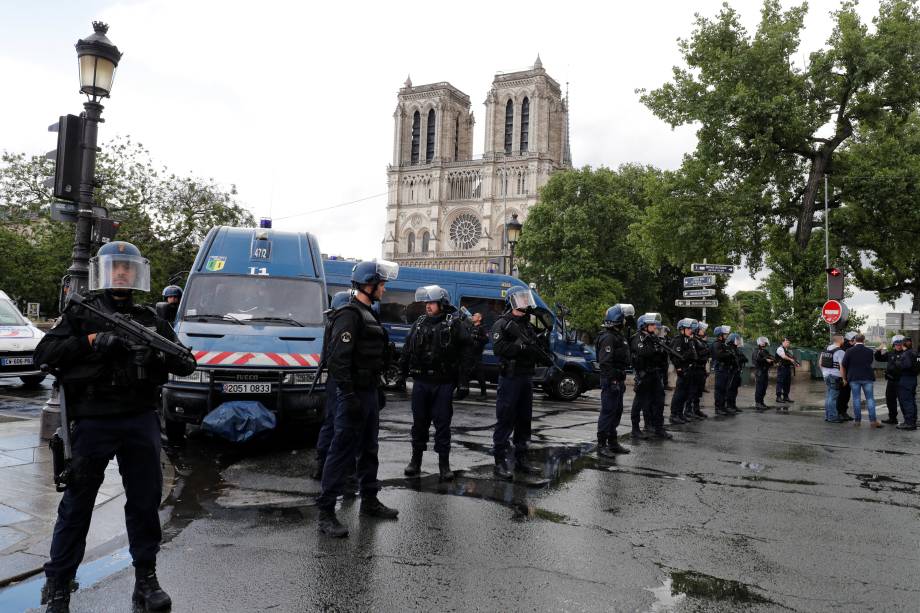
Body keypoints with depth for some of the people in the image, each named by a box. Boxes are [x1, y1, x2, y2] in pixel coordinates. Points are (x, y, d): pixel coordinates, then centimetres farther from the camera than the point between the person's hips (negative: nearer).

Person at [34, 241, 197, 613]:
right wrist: (93, 341, -18)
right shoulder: (81, 315, 5)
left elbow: (186, 365, 8)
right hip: (92, 422, -3)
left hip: (141, 421, 3)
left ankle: (146, 580, 22)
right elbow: (44, 354, -7)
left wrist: (164, 355, -14)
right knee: (77, 504, 6)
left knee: (146, 501, 8)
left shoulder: (151, 320, 12)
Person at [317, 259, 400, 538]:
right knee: (342, 452, -6)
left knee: (368, 450, 18)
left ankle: (369, 500, 31)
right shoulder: (349, 315, -16)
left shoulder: (368, 315, 16)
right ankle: (326, 512, 0)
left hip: (370, 392, 10)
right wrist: (349, 396, -26)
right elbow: (338, 360, -23)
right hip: (354, 395, -10)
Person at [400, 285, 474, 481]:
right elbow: (407, 349, 19)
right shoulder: (419, 323, 11)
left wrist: (463, 382, -13)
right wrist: (402, 371, 15)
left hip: (443, 384, -4)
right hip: (420, 382, 4)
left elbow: (466, 354, -8)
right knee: (419, 421, 12)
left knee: (442, 423, 2)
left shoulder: (454, 325, -4)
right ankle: (416, 460, 25)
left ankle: (444, 463, 12)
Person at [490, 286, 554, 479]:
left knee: (524, 420, 13)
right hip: (510, 377, -8)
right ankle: (500, 462, 1)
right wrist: (522, 347, -26)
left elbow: (535, 350, 16)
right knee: (505, 420, -4)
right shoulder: (502, 324, -6)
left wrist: (544, 356, -5)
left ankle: (521, 460, 24)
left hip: (526, 377, 8)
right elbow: (499, 348, -21)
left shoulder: (528, 325, 18)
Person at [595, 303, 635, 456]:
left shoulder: (619, 336, 17)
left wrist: (622, 379, 20)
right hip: (611, 381, -10)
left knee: (617, 411, 15)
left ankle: (613, 442, 25)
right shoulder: (607, 337, -17)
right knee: (608, 412, -6)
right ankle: (601, 445, -1)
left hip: (618, 380, 10)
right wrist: (612, 380, -24)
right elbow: (605, 362, -23)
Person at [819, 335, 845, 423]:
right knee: (833, 397, -4)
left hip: (826, 375, 8)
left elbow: (820, 362, 17)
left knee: (828, 396, 14)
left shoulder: (825, 350, 10)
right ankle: (832, 417, 0)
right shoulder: (840, 351, -15)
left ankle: (827, 416, 20)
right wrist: (844, 378, -13)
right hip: (835, 377, -8)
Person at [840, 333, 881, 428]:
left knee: (856, 399, 5)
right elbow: (872, 361, 18)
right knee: (870, 399, 4)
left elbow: (843, 366, -3)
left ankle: (857, 420, 8)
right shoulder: (869, 351, 0)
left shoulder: (849, 351, -4)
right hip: (867, 377, 1)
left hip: (853, 378, 0)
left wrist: (844, 378, 6)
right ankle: (873, 421, -1)